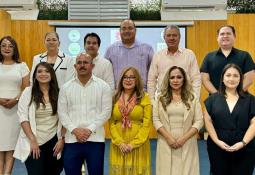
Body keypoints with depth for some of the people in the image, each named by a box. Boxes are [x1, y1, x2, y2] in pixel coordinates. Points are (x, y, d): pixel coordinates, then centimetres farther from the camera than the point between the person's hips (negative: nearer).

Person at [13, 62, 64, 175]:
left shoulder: (58, 93, 1)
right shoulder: (28, 92, -2)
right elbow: (23, 118, -6)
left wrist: (62, 139, -3)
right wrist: (32, 140, -12)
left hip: (54, 141, 2)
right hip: (34, 143, -2)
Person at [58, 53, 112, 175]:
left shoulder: (103, 86, 1)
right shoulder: (65, 87, 7)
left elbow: (106, 111, -4)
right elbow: (62, 112, 3)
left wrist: (90, 130, -12)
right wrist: (74, 130, -10)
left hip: (95, 139, -1)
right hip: (72, 139, 2)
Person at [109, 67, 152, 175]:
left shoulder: (144, 98, 0)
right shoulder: (115, 98, 6)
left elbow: (147, 125, -5)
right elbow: (111, 124, 2)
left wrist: (133, 144, -11)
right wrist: (120, 143, -9)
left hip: (138, 145, -2)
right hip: (118, 146, 2)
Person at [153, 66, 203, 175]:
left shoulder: (192, 98, 5)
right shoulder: (160, 98, 7)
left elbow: (199, 122, 0)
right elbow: (156, 120, 0)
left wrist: (184, 138, -11)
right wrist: (169, 137, -11)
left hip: (186, 144, 0)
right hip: (166, 144, 0)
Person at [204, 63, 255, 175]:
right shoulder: (213, 99, 5)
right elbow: (208, 121, 1)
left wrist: (243, 142, -14)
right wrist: (217, 141, -10)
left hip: (244, 149, 0)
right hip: (218, 148, 1)